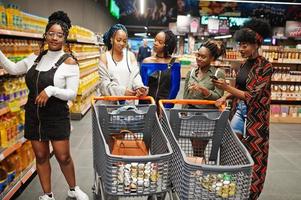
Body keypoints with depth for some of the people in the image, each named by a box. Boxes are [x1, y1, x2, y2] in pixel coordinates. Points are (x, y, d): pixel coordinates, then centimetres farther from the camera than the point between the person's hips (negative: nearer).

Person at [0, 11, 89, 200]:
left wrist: (51, 90, -29)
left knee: (63, 157, 4)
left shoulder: (69, 62, -12)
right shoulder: (35, 57, 4)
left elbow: (72, 94, -15)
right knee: (41, 156, 14)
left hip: (57, 116, -5)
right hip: (33, 114, 5)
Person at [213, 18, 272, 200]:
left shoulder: (265, 66, -16)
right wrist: (226, 98, -1)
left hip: (255, 115, -7)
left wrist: (226, 87, -27)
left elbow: (251, 95, -21)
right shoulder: (245, 64, 6)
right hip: (240, 110, 7)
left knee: (252, 154, 5)